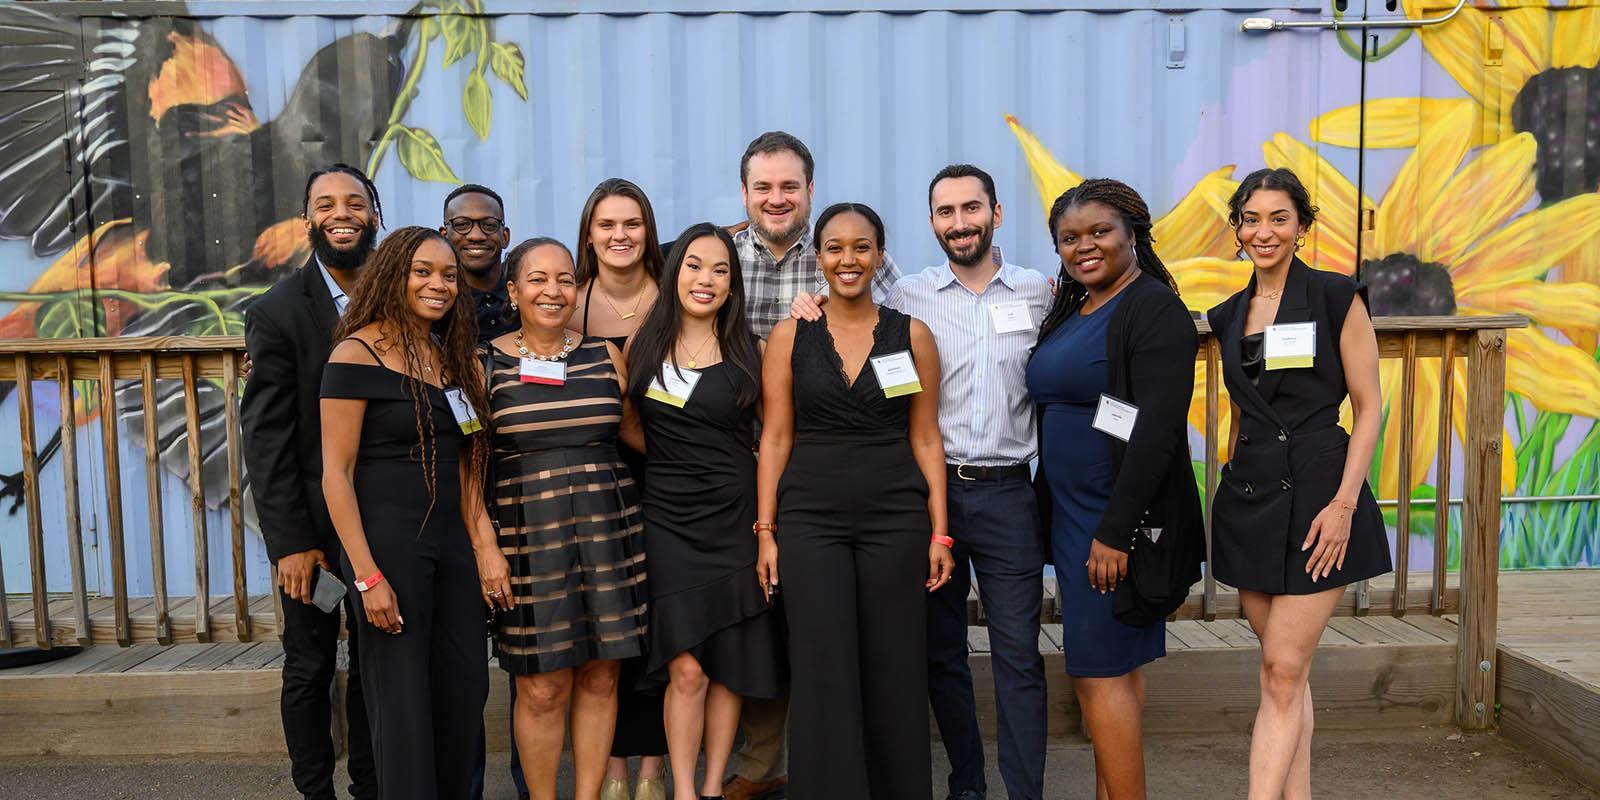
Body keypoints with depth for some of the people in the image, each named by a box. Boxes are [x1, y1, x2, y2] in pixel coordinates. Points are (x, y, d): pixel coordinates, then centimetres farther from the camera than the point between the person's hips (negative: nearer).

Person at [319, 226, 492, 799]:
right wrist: (367, 577, -17)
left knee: (466, 688, 10)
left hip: (450, 537, 7)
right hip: (387, 540, -6)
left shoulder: (451, 357, 11)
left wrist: (477, 545, 5)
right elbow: (336, 473, -12)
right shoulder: (358, 354, -9)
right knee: (402, 698, 2)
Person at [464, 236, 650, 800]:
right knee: (542, 687, 0)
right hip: (526, 534, -2)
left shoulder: (604, 354, 8)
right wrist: (484, 544, -8)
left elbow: (635, 432, 18)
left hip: (607, 528, 3)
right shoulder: (485, 363, 1)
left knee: (600, 677, 7)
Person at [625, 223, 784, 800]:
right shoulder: (641, 347, 6)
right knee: (685, 668, -6)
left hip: (734, 519, 0)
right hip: (668, 521, 0)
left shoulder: (753, 352, 3)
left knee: (729, 666, 6)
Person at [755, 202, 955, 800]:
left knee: (894, 672, 5)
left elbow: (925, 439, 5)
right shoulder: (789, 336, 4)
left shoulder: (911, 335, 4)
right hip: (810, 519, 0)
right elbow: (775, 439, 4)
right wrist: (766, 531, -1)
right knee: (823, 676, 1)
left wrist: (939, 533, 0)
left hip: (895, 519, 0)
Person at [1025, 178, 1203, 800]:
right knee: (1116, 667, 15)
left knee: (1100, 671, -5)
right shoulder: (1068, 312, 14)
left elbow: (1158, 429, -20)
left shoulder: (1154, 311, -12)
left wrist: (1115, 532, -23)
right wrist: (1048, 513, 14)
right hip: (1071, 512, 8)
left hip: (1119, 518, -8)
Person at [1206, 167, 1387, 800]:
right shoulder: (1230, 315, 12)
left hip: (1316, 499, -5)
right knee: (1284, 671, 11)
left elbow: (1368, 407, -5)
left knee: (1283, 673, -7)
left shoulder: (1336, 297, -3)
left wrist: (1344, 503, -14)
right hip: (1249, 501, 5)